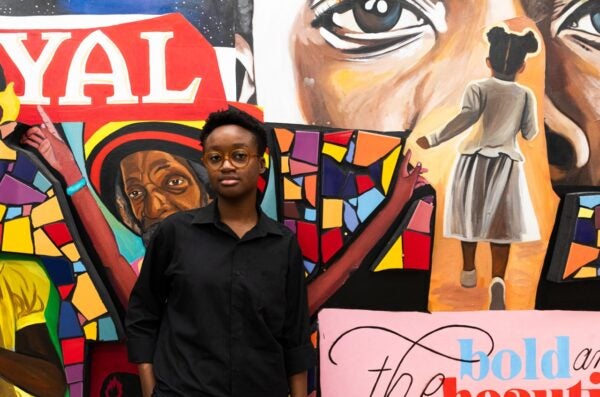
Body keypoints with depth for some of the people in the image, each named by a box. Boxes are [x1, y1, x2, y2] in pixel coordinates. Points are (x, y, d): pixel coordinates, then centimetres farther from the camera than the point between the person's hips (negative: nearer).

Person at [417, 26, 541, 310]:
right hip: (506, 165, 0)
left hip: (474, 161, 0)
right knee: (500, 225, 1)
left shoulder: (478, 88, -4)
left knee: (470, 215, 19)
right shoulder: (526, 96, 3)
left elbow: (467, 117, -21)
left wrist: (433, 140, -20)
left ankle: (469, 272, 33)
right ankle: (497, 281, -20)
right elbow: (530, 134, 9)